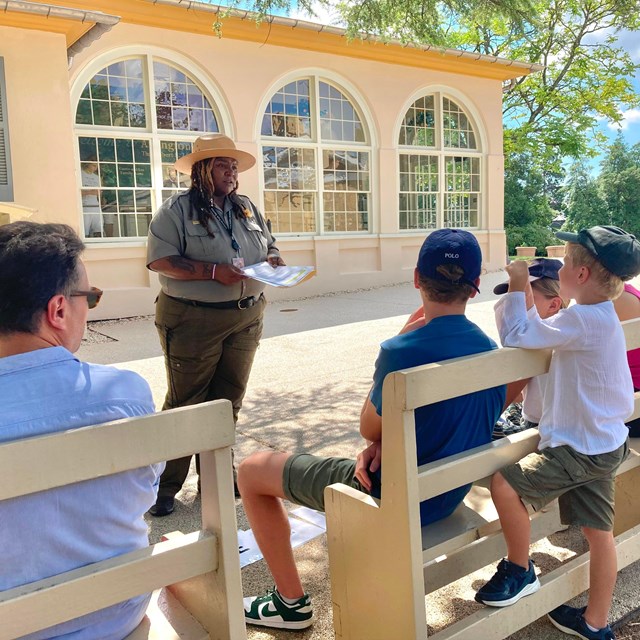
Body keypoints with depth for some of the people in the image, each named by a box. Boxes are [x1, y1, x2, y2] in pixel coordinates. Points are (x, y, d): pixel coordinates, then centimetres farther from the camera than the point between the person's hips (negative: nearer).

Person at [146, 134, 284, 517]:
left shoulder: (248, 208, 14)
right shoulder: (177, 210, -5)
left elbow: (271, 246, 20)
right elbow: (160, 259, -14)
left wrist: (273, 261, -4)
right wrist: (214, 271, -22)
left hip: (246, 318, 6)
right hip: (192, 321, -6)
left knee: (228, 402, 12)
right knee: (185, 403, 0)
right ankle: (166, 486, 13)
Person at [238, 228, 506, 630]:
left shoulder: (403, 351, -28)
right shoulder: (491, 351, -6)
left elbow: (370, 429, -10)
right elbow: (452, 420, 6)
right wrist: (386, 442, -7)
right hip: (449, 496, 7)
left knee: (252, 470, 7)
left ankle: (292, 603, 18)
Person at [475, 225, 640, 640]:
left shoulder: (583, 320, -24)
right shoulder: (604, 318, 8)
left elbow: (516, 336, -25)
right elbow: (545, 334, 12)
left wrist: (517, 288, -13)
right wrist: (526, 295, 4)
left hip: (579, 449, -10)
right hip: (603, 443, 10)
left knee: (505, 484, -10)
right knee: (599, 532, 16)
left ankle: (519, 571, 11)